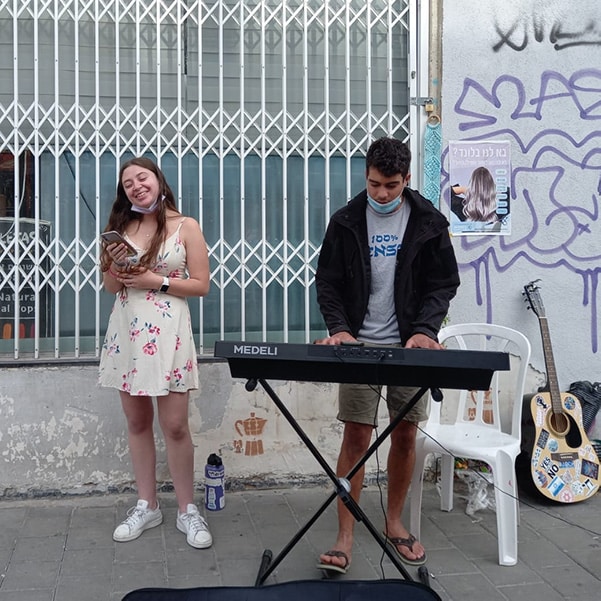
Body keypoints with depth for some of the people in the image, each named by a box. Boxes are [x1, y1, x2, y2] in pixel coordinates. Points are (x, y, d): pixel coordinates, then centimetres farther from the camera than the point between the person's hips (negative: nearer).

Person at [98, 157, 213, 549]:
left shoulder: (186, 226, -1)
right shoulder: (122, 228, 9)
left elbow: (201, 285, -3)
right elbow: (112, 288, 14)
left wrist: (158, 282, -13)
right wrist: (112, 268, -6)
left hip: (168, 332, -4)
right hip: (126, 331, 4)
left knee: (175, 425, -3)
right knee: (137, 421, 10)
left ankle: (188, 511, 11)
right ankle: (147, 506, 23)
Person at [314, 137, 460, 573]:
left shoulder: (429, 222, 1)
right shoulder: (347, 221, 1)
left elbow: (443, 284, 2)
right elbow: (328, 283, 3)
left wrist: (425, 330, -14)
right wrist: (339, 328, -13)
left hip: (409, 345, 1)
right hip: (358, 344, -1)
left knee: (405, 435, 8)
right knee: (357, 436, -3)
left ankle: (394, 523, 27)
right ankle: (345, 537, 5)